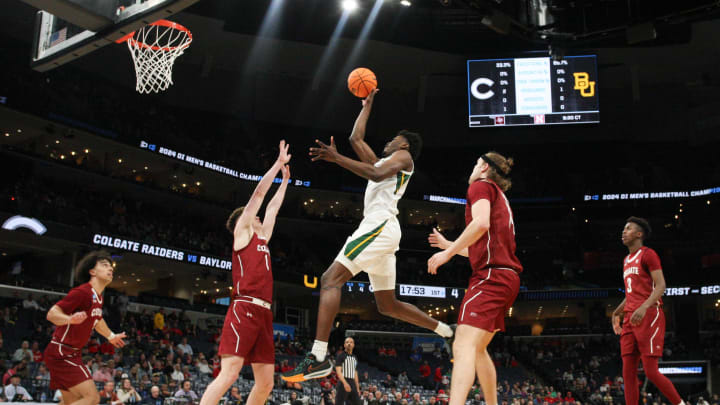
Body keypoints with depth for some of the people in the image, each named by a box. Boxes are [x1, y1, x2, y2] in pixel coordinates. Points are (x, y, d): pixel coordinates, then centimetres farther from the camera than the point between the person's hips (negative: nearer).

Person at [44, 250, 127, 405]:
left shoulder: (98, 297, 12)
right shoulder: (82, 292, -18)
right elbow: (51, 314, -23)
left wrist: (111, 336, 46)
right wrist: (70, 319, -43)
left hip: (72, 354, 10)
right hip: (61, 353, -10)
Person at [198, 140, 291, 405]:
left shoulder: (262, 239, 26)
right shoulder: (242, 232, 8)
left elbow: (272, 207, 37)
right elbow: (259, 193, 7)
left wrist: (285, 180, 41)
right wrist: (279, 163, 13)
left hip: (264, 314, 8)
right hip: (245, 309, -8)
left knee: (266, 383, 4)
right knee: (229, 374, -18)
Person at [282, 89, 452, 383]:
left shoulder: (403, 156, 7)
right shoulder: (384, 162, 32)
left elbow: (376, 174, -14)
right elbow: (356, 139, 37)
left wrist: (336, 158, -17)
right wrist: (367, 105, 46)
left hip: (380, 226, -10)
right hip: (382, 231, 10)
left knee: (331, 279, -22)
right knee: (388, 306, 15)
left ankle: (318, 357, -34)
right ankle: (445, 331, 21)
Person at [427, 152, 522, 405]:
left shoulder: (481, 186, 2)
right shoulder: (500, 198, 29)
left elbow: (481, 223, -19)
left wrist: (447, 253, -14)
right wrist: (447, 244, 40)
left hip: (491, 275, -10)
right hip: (507, 277, 10)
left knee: (463, 346, -22)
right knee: (477, 349, 18)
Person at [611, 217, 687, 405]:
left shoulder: (648, 254, -3)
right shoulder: (627, 260, 22)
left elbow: (660, 286, -13)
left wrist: (644, 307, -26)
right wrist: (618, 312, 20)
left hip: (649, 316, -8)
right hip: (630, 318, 8)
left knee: (651, 371, -9)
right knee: (628, 372, 2)